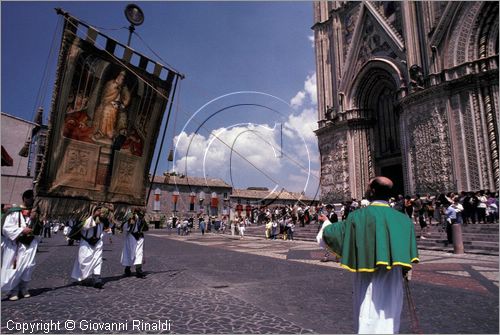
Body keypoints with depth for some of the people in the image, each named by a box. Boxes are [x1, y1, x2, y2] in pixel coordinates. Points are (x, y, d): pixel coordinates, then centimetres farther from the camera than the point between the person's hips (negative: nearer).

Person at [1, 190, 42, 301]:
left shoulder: (34, 213, 5)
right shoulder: (14, 212, -10)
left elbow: (38, 231, 3)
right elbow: (6, 228, -13)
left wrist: (34, 219, -13)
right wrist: (22, 230, -18)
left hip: (29, 245, 4)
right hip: (14, 246, -4)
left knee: (27, 268, 7)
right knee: (14, 268, 2)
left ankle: (23, 289, 22)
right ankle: (13, 291, 16)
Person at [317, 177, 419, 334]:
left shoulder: (359, 216, -12)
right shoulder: (403, 219, -1)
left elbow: (328, 235, -3)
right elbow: (408, 257, 5)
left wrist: (326, 223, 18)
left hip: (369, 284, -4)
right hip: (393, 284, 4)